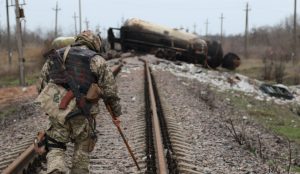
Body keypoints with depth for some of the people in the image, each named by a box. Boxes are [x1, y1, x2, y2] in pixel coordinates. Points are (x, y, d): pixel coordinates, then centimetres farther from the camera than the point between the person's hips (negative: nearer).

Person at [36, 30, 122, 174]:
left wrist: (49, 104, 26)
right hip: (83, 113, -2)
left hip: (57, 112, 2)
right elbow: (110, 91, 3)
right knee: (82, 149, 19)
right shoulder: (97, 60, 4)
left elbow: (41, 85, 13)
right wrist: (116, 113, 15)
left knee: (55, 147, 11)